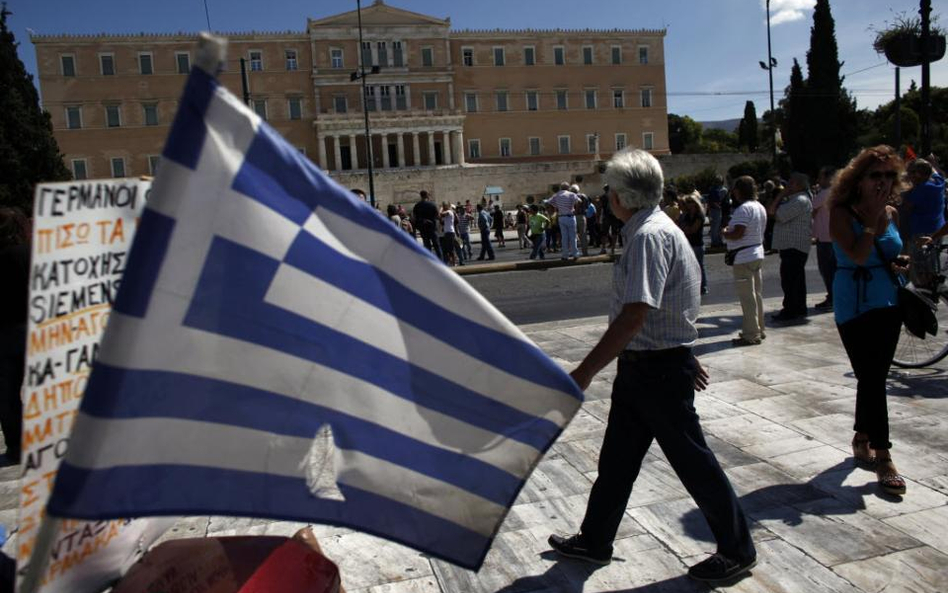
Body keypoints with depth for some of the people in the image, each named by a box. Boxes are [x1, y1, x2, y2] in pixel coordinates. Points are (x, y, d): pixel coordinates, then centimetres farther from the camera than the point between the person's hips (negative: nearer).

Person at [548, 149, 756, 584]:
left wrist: (584, 373, -27)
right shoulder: (654, 229, 10)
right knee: (617, 456, 17)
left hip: (658, 369, -10)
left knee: (691, 459, 7)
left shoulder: (649, 236, -22)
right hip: (641, 367, 10)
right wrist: (683, 354, 26)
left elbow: (634, 316, -29)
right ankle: (594, 541, 33)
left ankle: (737, 551, 28)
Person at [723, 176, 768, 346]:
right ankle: (759, 330, 24)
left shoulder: (743, 209, -18)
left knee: (747, 297, -5)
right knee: (757, 294, 16)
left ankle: (751, 335, -1)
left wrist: (725, 233, -5)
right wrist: (730, 230, 16)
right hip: (758, 253, 10)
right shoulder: (760, 207, 14)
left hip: (744, 257, -10)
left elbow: (738, 234, -24)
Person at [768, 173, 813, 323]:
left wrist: (781, 195, -10)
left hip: (793, 247, -11)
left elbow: (776, 214, -20)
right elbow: (771, 211, 15)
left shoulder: (800, 201, -16)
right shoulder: (794, 199, 18)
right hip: (793, 247, 11)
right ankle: (799, 310, 25)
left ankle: (790, 312, -3)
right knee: (796, 280, 16)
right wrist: (782, 195, 9)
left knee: (789, 281, -8)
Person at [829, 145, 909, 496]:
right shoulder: (842, 214, -9)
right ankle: (883, 458, -1)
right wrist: (872, 216, -16)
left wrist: (899, 266, -1)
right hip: (854, 306, -6)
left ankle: (861, 441, 30)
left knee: (873, 378, 13)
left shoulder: (892, 214, 8)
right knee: (872, 379, -7)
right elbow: (858, 255, -23)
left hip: (888, 304, 6)